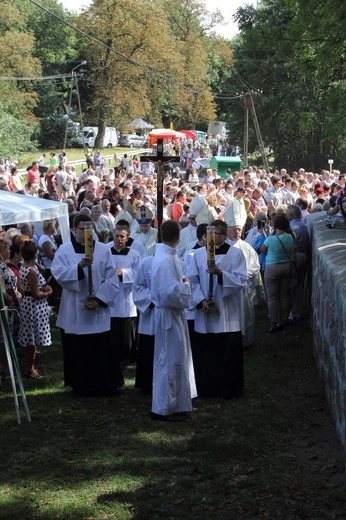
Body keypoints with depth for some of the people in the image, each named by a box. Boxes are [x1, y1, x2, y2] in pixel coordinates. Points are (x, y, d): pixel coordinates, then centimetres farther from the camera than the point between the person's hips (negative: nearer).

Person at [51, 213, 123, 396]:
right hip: (74, 311, 0)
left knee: (101, 351, 1)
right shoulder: (64, 250, 0)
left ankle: (106, 385, 11)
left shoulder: (103, 250, 2)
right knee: (78, 351, 6)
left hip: (98, 311, 0)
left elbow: (111, 279, -1)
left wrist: (100, 299, -12)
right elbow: (59, 274, -13)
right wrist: (79, 266, -28)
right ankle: (81, 386, 17)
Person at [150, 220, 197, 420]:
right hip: (169, 314, -10)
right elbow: (170, 292, -30)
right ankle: (164, 408, 8)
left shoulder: (168, 255, 6)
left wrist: (182, 282, 3)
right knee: (170, 360, -1)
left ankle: (176, 400, 34)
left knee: (178, 357, 21)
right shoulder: (165, 259, -25)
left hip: (174, 313, 10)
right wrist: (186, 285, -14)